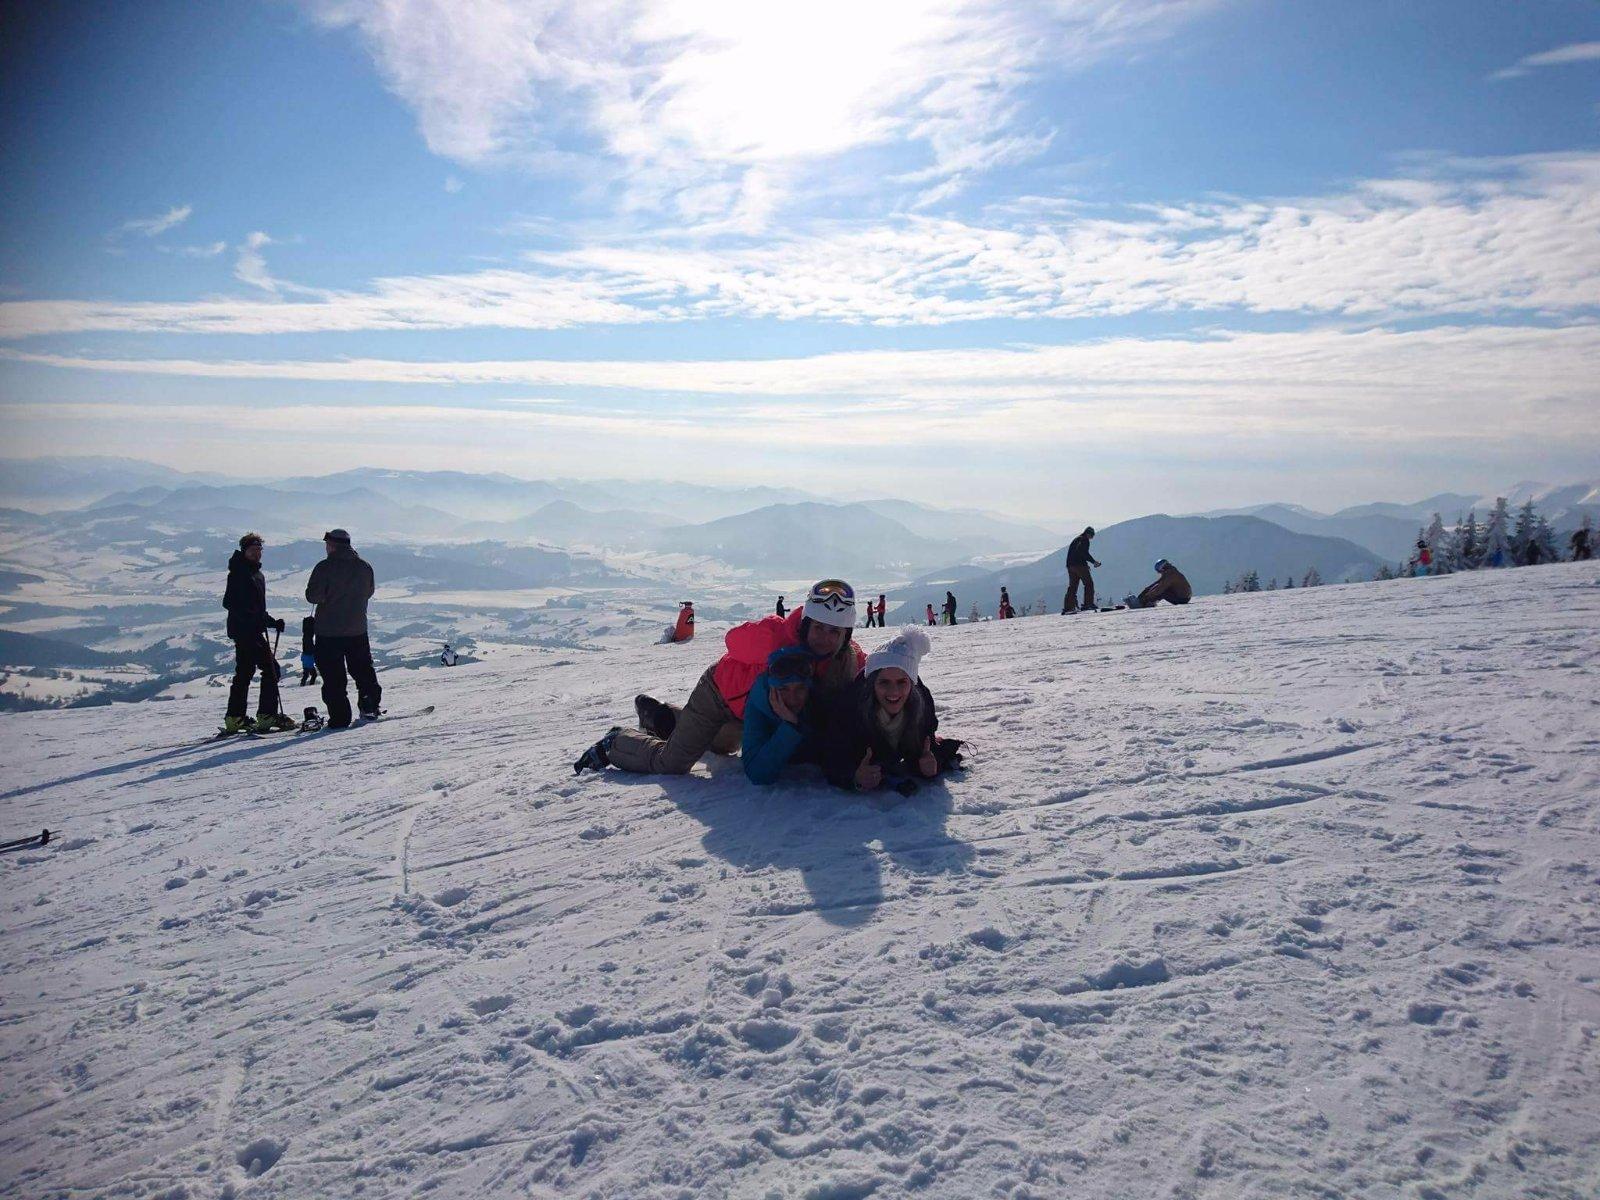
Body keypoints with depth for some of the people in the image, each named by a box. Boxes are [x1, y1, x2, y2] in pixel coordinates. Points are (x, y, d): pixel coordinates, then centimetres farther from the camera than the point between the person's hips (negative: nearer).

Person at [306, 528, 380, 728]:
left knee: (333, 676, 1)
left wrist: (328, 596, 4)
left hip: (329, 631, -4)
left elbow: (313, 595, -15)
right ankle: (370, 707, 23)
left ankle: (340, 717, -1)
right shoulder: (365, 566, 2)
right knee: (363, 669, 19)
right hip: (358, 629, 4)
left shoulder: (325, 567, -13)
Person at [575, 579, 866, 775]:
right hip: (722, 692, -7)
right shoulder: (773, 633, -41)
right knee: (671, 764, -9)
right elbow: (734, 639, -24)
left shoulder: (849, 659, -26)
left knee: (721, 745, 35)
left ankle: (661, 716, 53)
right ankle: (616, 743, 18)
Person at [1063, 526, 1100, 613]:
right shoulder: (1085, 540, -3)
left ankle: (1068, 607, 0)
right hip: (1080, 565, -8)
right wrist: (1094, 561, -13)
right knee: (1089, 584, 0)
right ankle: (1088, 604, -8)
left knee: (1072, 586, 8)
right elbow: (1084, 553, -17)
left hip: (1070, 566, 8)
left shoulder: (1075, 539, 24)